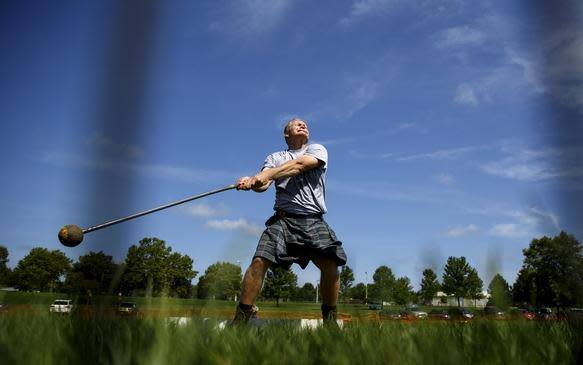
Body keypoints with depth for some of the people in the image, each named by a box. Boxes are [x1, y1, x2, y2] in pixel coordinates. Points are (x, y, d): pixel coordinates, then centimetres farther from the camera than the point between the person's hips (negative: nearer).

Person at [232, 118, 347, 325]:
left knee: (330, 264, -16)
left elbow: (300, 164, -7)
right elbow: (264, 185, 3)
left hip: (313, 220, 0)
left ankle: (330, 319, 3)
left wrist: (265, 175, -16)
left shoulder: (318, 150, 15)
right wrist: (252, 183, -22)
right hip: (283, 219, 1)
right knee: (259, 262, -16)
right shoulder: (275, 158, 20)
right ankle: (240, 319, -5)